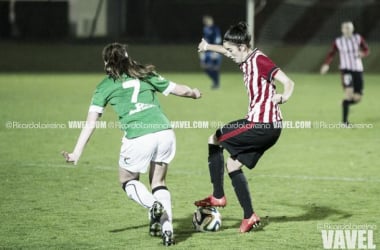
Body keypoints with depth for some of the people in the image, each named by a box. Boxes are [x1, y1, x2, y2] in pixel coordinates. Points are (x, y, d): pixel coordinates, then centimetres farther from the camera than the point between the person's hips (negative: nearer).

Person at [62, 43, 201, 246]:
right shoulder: (145, 75, 18)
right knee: (158, 183, 22)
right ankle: (167, 228, 6)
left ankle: (153, 206, -5)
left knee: (128, 181, 23)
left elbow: (90, 123, 5)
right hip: (165, 133, 3)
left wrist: (76, 153, 5)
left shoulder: (105, 87, 12)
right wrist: (194, 93, 46)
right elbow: (180, 90, 25)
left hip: (138, 138, -3)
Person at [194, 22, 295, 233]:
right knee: (232, 164, 12)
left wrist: (283, 97, -44)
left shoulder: (259, 60, -15)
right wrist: (209, 47, 36)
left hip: (261, 125, -9)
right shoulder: (247, 60, 11)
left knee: (214, 140, 2)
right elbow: (228, 51, 36)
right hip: (269, 128, 9)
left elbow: (287, 82, -25)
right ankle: (249, 216, 9)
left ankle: (218, 197, 6)